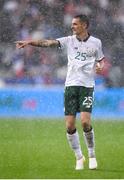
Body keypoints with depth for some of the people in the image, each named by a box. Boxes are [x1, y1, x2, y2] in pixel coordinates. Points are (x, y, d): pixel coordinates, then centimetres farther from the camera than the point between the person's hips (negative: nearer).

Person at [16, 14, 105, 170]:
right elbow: (48, 43, -6)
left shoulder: (96, 42, 5)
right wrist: (29, 42, -18)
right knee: (70, 126, -4)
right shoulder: (69, 40, 5)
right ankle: (79, 157, 14)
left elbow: (101, 59, 18)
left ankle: (91, 155, 4)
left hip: (87, 86, -2)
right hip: (71, 85, 2)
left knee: (85, 121, -17)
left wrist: (100, 66, -6)